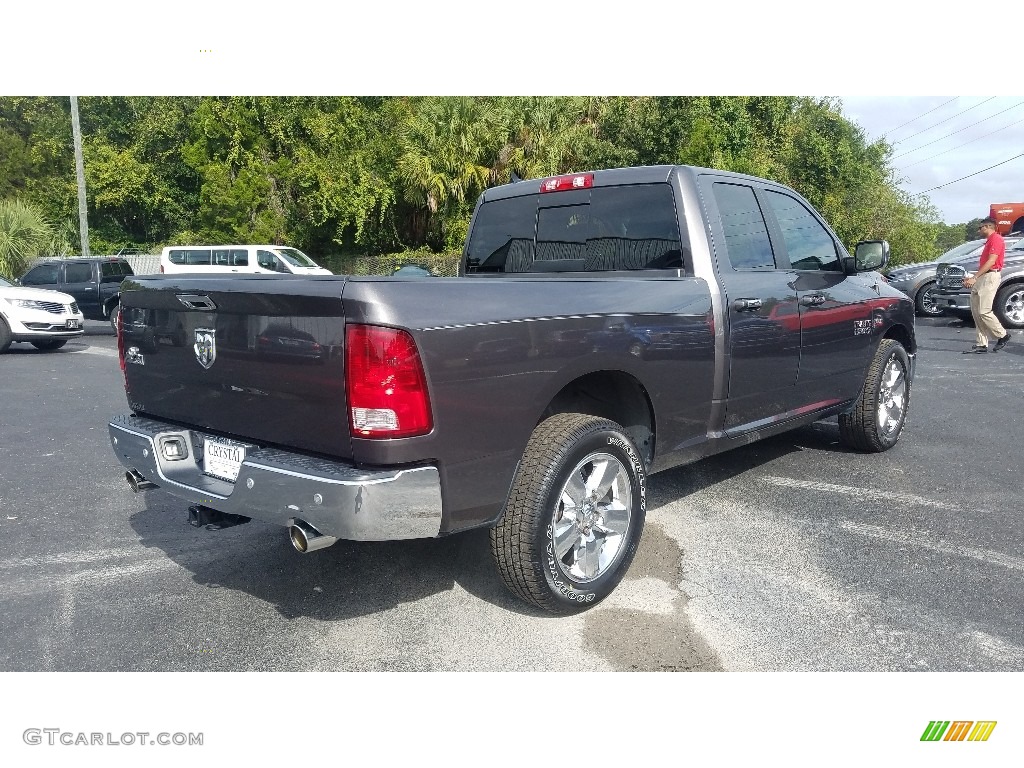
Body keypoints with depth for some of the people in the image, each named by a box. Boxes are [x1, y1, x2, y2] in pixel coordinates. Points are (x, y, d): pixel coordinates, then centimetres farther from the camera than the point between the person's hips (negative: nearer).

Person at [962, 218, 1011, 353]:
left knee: (983, 311, -12)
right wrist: (972, 279, 14)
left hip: (990, 277, -10)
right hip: (982, 277, 10)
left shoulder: (996, 239, -7)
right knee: (976, 311, 4)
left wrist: (974, 278, -20)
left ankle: (1002, 335, 4)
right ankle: (981, 344, 5)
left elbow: (991, 262, -17)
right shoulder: (989, 241, 24)